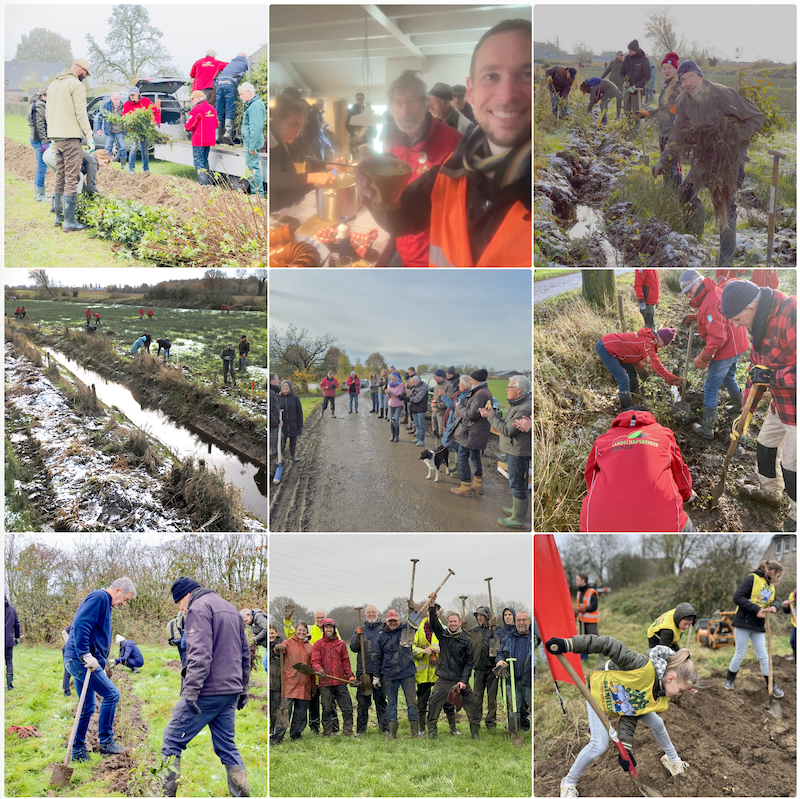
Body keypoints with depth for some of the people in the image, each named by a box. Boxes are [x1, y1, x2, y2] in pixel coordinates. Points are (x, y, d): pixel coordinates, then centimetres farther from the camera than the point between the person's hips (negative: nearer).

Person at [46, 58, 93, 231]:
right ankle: (69, 221, -11)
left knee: (60, 178, 15)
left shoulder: (53, 84, 19)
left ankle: (58, 217, 18)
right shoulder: (76, 84, -8)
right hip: (70, 136, -8)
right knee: (71, 179, -8)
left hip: (56, 138, 8)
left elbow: (48, 113, 21)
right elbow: (80, 113, -13)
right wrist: (89, 136, -10)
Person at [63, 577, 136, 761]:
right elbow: (81, 625, -23)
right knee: (111, 694, -9)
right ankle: (106, 742, -3)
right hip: (80, 659, -11)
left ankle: (78, 750, 20)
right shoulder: (99, 598, -10)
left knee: (87, 708, 14)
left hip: (77, 660, 11)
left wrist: (99, 663, 22)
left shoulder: (104, 603, 22)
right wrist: (86, 655, -26)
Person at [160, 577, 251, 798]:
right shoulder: (231, 609, 20)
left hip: (207, 692, -8)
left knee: (172, 740, -1)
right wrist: (242, 689, 27)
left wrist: (191, 692, -21)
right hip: (231, 692, 8)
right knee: (226, 746, 11)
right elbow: (244, 653, 23)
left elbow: (200, 654, -19)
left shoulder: (199, 608, -7)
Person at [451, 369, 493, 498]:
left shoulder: (480, 394, -23)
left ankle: (465, 488, 1)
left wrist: (459, 407, -12)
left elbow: (472, 415, -26)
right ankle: (478, 485, 29)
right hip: (477, 432, 11)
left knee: (463, 457, -3)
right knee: (475, 457, 20)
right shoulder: (485, 391, 12)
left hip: (471, 432, -11)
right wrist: (461, 409, 9)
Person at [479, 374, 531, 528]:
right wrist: (492, 414, 1)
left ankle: (518, 520, 3)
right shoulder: (515, 404, 9)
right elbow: (506, 423, 13)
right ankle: (515, 508, 40)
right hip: (512, 450, 11)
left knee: (517, 484, -4)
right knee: (515, 482, 24)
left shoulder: (524, 409, -25)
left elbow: (507, 430, -24)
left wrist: (491, 417, -16)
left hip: (519, 452, -11)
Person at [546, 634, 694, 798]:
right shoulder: (644, 666, -43)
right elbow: (609, 645, -43)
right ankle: (569, 783, 6)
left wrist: (625, 746, -27)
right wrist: (568, 644, -48)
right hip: (600, 690, -7)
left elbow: (631, 717, -15)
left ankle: (672, 759, 45)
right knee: (599, 745, -16)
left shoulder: (662, 700, -17)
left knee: (657, 724, 13)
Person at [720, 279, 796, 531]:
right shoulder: (759, 324, 5)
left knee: (792, 466, 1)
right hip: (780, 404, 10)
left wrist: (773, 377, -24)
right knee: (765, 445, 25)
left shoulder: (791, 315, -30)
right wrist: (746, 414, 18)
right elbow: (756, 371, 16)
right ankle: (769, 491, 48)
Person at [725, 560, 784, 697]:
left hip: (758, 626, 6)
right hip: (744, 623, -6)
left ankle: (771, 685, 14)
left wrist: (774, 606, -10)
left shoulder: (771, 587, 14)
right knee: (740, 655, 3)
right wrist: (756, 609, -22)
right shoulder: (753, 578, -11)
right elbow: (738, 597, -17)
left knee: (763, 656, 7)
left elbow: (776, 600, 15)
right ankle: (730, 679, 24)